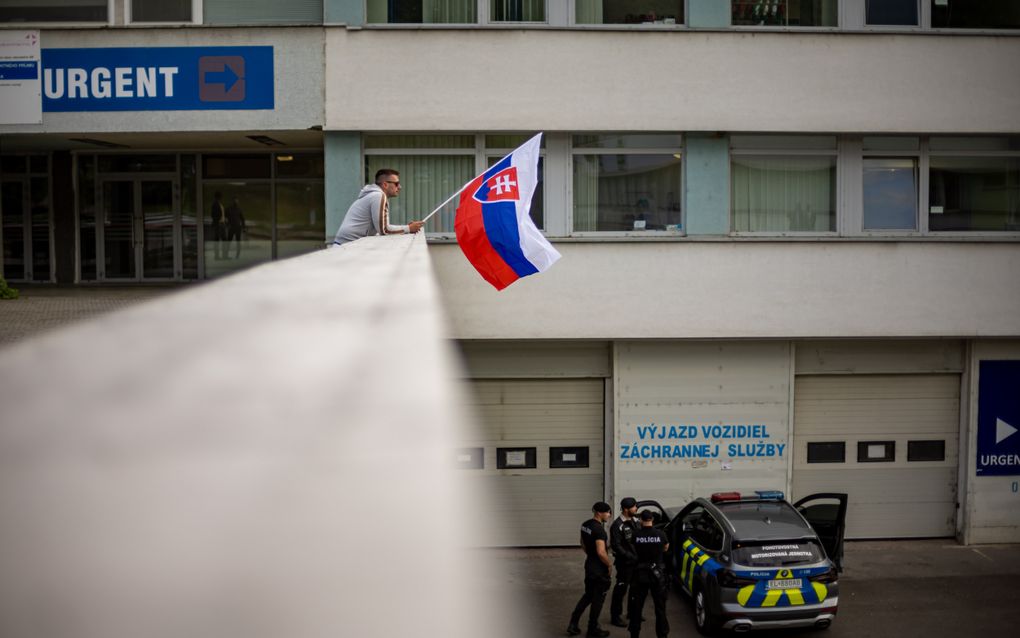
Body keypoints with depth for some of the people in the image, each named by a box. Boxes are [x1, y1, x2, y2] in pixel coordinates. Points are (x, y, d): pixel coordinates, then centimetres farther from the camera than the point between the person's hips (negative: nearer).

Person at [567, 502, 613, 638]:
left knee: (588, 595, 19)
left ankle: (573, 624, 15)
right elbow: (601, 552, -28)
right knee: (598, 599, 7)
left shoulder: (585, 525, 4)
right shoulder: (599, 529, -24)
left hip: (589, 565, 8)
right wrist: (609, 565, -13)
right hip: (599, 568, -8)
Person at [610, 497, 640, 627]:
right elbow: (616, 546, -21)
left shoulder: (633, 521, 7)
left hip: (635, 561, 8)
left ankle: (632, 612, 34)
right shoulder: (618, 525, -18)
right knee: (621, 589, -2)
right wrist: (631, 557, -24)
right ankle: (615, 616, 7)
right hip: (624, 562, -8)